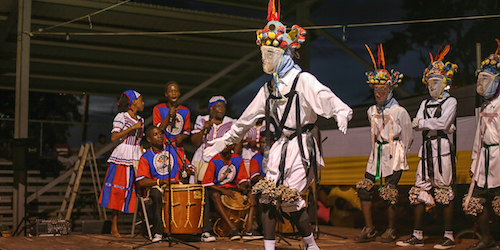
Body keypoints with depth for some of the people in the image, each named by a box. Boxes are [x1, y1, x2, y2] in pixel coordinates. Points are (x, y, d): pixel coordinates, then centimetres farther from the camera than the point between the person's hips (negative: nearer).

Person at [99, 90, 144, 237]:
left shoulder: (140, 120, 17)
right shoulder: (121, 117, -2)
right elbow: (114, 137, -13)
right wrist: (132, 128, -17)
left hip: (137, 157, 6)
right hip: (122, 158, -6)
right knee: (118, 190, -6)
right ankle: (114, 227, 0)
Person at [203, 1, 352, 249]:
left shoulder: (302, 80, -7)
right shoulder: (269, 87, 13)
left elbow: (327, 98, -22)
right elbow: (246, 119, 21)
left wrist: (342, 114, -45)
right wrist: (222, 141, 24)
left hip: (300, 147, -7)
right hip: (278, 147, 7)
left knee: (290, 198, -11)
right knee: (267, 198, 0)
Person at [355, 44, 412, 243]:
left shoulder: (399, 112, -8)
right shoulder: (372, 111, 8)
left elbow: (407, 138, 0)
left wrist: (399, 156, 3)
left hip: (393, 154, -5)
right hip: (376, 154, 6)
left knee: (390, 193, -4)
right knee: (364, 189, -2)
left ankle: (391, 230, 13)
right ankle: (369, 229, 8)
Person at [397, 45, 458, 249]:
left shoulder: (450, 101, 4)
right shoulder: (425, 104, 20)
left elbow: (443, 123, -12)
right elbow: (416, 125, 6)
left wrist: (422, 123, -2)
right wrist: (435, 126, -8)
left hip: (442, 148, -6)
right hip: (427, 148, 6)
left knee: (444, 191, -6)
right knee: (419, 190, 2)